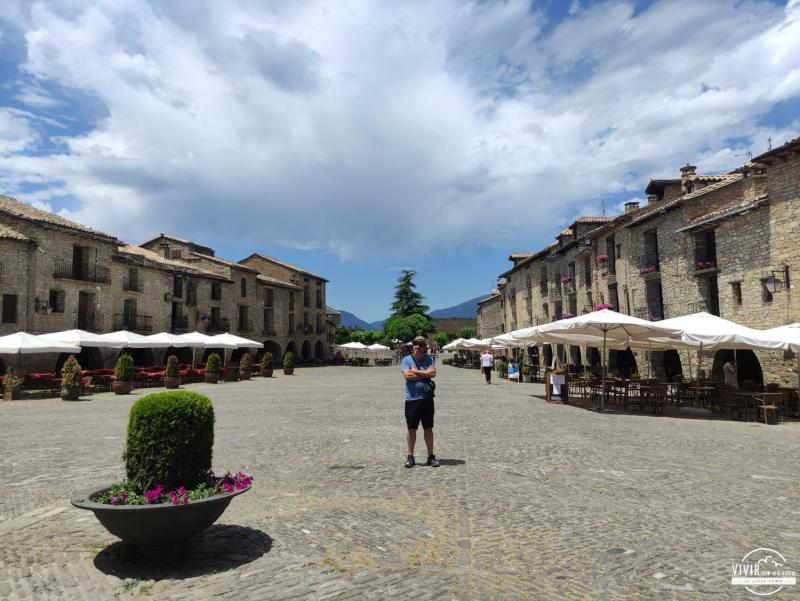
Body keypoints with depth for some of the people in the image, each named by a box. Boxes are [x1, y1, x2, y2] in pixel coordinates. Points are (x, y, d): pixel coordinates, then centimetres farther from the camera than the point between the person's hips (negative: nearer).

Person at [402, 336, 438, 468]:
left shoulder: (428, 359, 4)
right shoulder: (407, 359, -2)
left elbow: (433, 373, -11)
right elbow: (407, 375, -16)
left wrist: (415, 371, -11)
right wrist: (425, 374, -9)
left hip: (427, 398, 2)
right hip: (412, 399, -1)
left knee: (428, 428, 10)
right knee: (411, 429, 7)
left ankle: (431, 456, 20)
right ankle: (410, 456, 19)